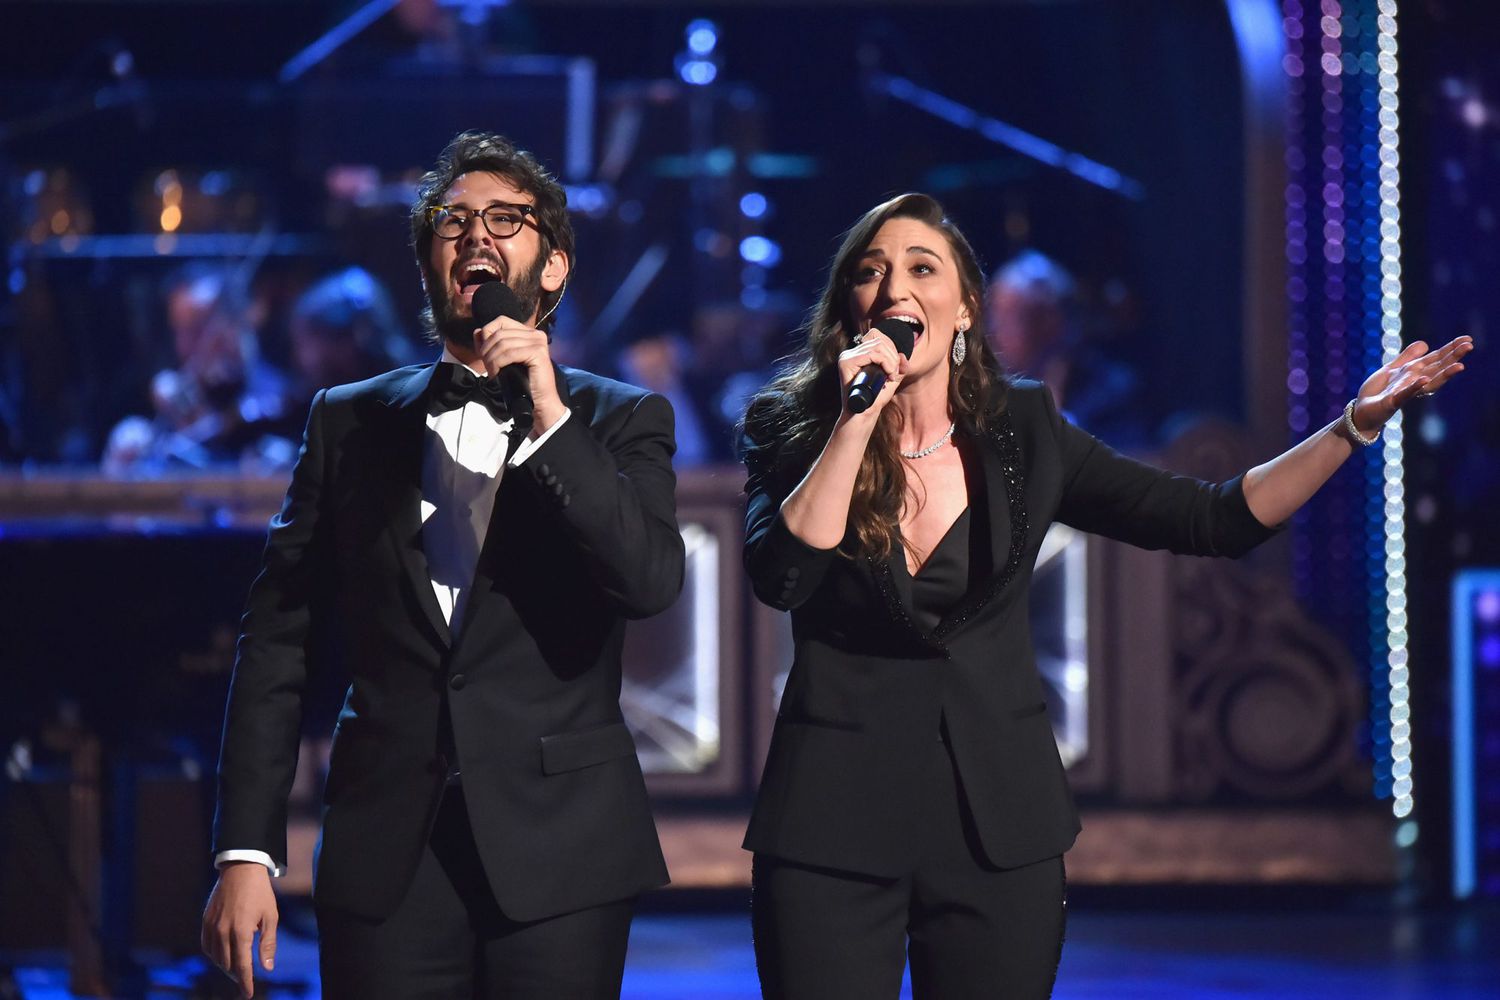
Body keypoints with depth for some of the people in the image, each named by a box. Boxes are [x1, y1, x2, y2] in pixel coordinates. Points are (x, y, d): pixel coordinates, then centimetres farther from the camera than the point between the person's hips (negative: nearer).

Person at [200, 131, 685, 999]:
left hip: (559, 854, -1)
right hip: (386, 856, 1)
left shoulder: (618, 421, 8)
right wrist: (245, 851, 1)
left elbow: (651, 584, -9)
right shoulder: (348, 422, 12)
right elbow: (277, 643, 8)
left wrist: (550, 422, -16)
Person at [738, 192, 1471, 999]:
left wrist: (1357, 423, -5)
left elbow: (1215, 521, 3)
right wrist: (856, 421, -20)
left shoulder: (1020, 429, 5)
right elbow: (780, 576, -18)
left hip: (996, 817, 2)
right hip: (835, 816, -2)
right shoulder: (788, 430, 0)